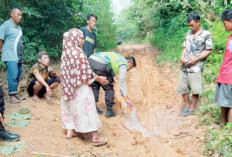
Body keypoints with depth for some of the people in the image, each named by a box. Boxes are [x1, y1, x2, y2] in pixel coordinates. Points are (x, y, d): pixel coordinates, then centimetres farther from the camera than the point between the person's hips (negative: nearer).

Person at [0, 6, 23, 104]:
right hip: (10, 57, -7)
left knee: (18, 76, 9)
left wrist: (20, 54, 12)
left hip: (19, 57, 7)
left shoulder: (19, 26, 15)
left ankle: (14, 93, 19)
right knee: (13, 75, -13)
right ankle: (12, 96, -6)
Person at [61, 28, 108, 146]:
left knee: (72, 108, 19)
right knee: (87, 110, -2)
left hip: (69, 86, 8)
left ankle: (70, 132, 26)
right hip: (81, 87, -7)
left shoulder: (66, 52, 5)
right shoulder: (78, 52, -18)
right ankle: (95, 137, 5)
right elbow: (86, 71, -17)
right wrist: (99, 79, -4)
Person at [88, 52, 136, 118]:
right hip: (101, 65, -8)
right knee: (109, 89, 8)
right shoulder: (123, 63, 10)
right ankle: (109, 111, 13)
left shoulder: (117, 57, 34)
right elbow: (122, 81, 1)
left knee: (94, 86, 19)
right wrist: (126, 98, 1)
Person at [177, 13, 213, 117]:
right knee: (182, 88, 9)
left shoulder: (206, 34, -4)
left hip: (196, 67, -6)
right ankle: (187, 106, 24)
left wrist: (196, 59, -14)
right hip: (184, 66, 6)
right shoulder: (189, 34, 12)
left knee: (195, 89, 1)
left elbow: (209, 51, -6)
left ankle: (192, 108, 16)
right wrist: (182, 56, -2)